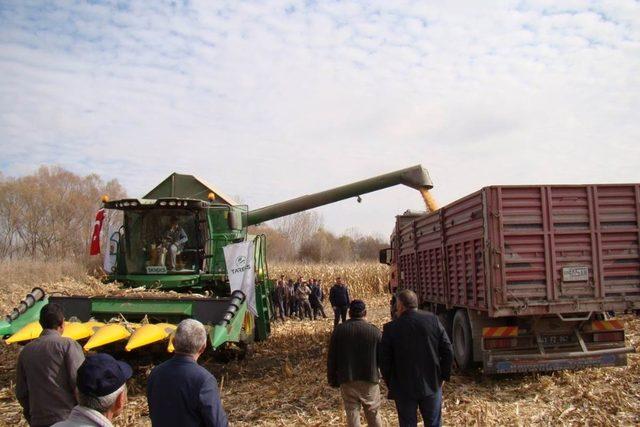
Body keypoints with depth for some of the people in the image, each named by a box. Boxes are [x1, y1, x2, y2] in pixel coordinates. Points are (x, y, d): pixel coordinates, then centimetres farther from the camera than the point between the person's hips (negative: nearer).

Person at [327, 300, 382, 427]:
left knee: (352, 414, 8)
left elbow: (331, 358, 1)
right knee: (373, 413, 14)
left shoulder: (339, 330, -2)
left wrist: (333, 380, 9)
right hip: (369, 380, 0)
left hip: (347, 380, 1)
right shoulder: (375, 331, -7)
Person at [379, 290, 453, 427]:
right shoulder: (433, 320, -6)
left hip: (403, 389, -2)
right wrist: (443, 375, 7)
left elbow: (384, 361, -7)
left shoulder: (390, 328, -12)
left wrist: (390, 384, 7)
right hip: (432, 385, 2)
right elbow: (448, 351, -5)